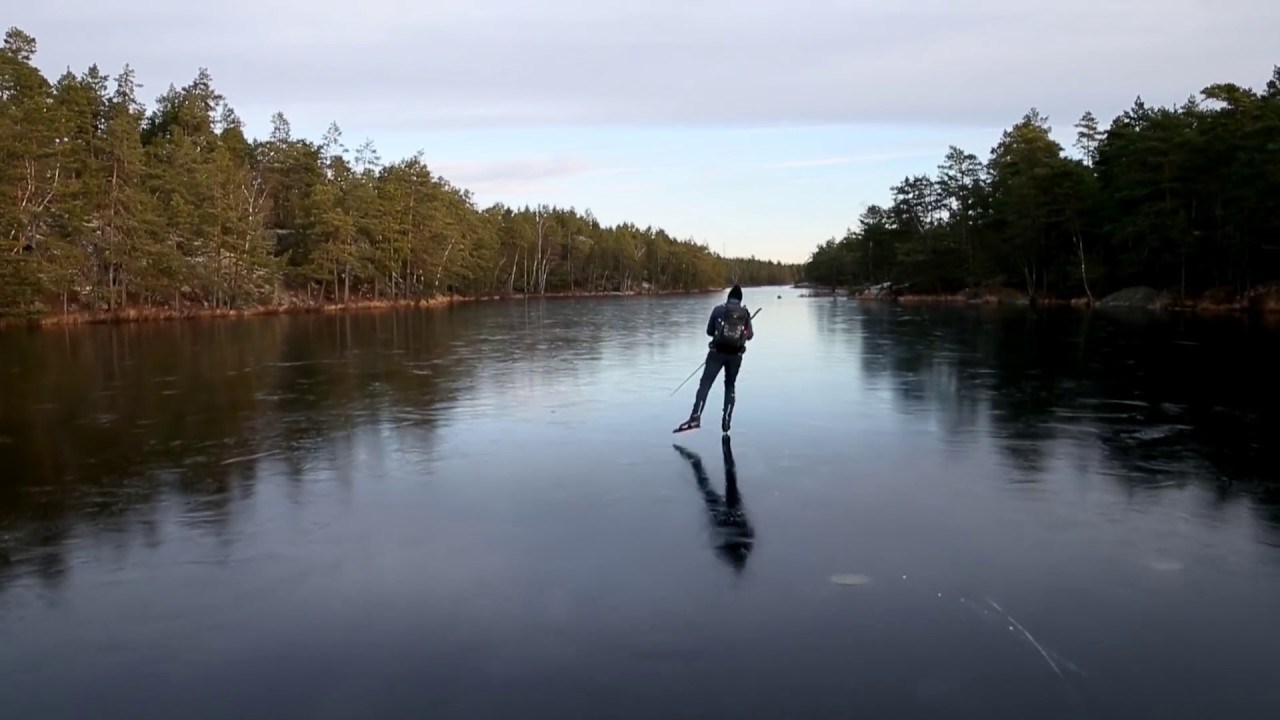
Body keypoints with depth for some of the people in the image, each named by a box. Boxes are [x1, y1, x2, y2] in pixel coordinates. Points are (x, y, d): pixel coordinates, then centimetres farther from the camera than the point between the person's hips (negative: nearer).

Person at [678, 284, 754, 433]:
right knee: (729, 386, 18)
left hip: (717, 352, -2)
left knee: (705, 384, -5)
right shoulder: (745, 313, 6)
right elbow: (749, 335, 11)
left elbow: (709, 331, 6)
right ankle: (726, 421, 10)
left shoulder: (718, 310, 1)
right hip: (735, 355, 2)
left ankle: (695, 417, -22)